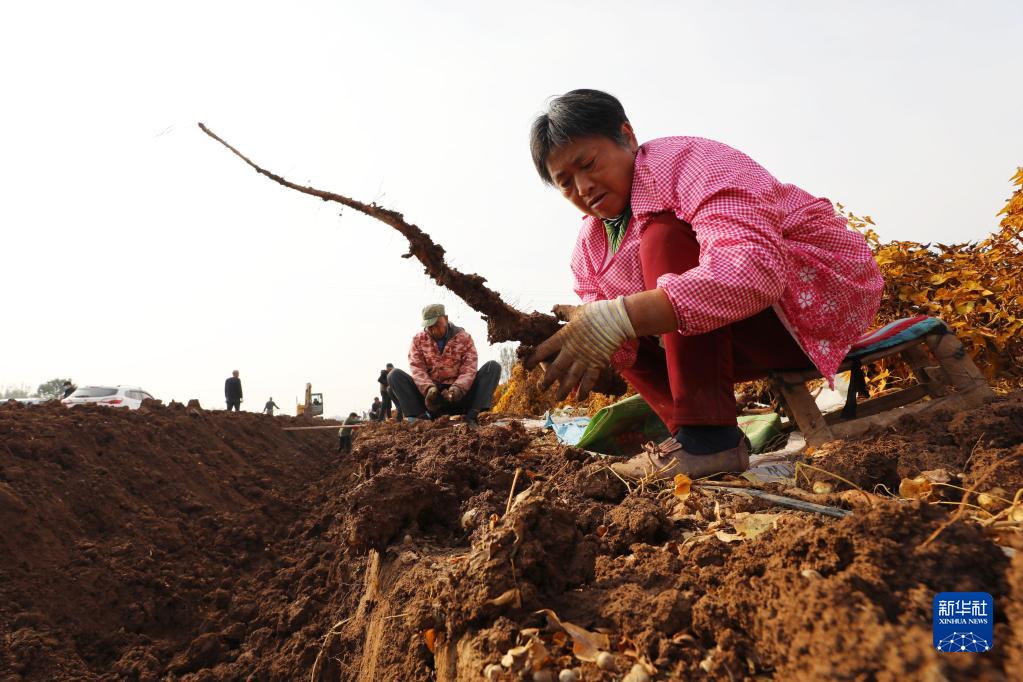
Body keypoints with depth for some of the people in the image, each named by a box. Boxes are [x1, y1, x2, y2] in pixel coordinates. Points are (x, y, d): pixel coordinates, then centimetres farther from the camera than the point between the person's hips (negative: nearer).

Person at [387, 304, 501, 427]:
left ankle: (471, 416, -31)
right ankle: (423, 418, -33)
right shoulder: (418, 340, 5)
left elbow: (469, 368, -8)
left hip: (460, 395, -1)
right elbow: (417, 369, -7)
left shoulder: (464, 337, 2)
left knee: (493, 367, -18)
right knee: (395, 375, -18)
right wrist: (429, 388, -28)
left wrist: (457, 388, -28)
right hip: (429, 395, 1)